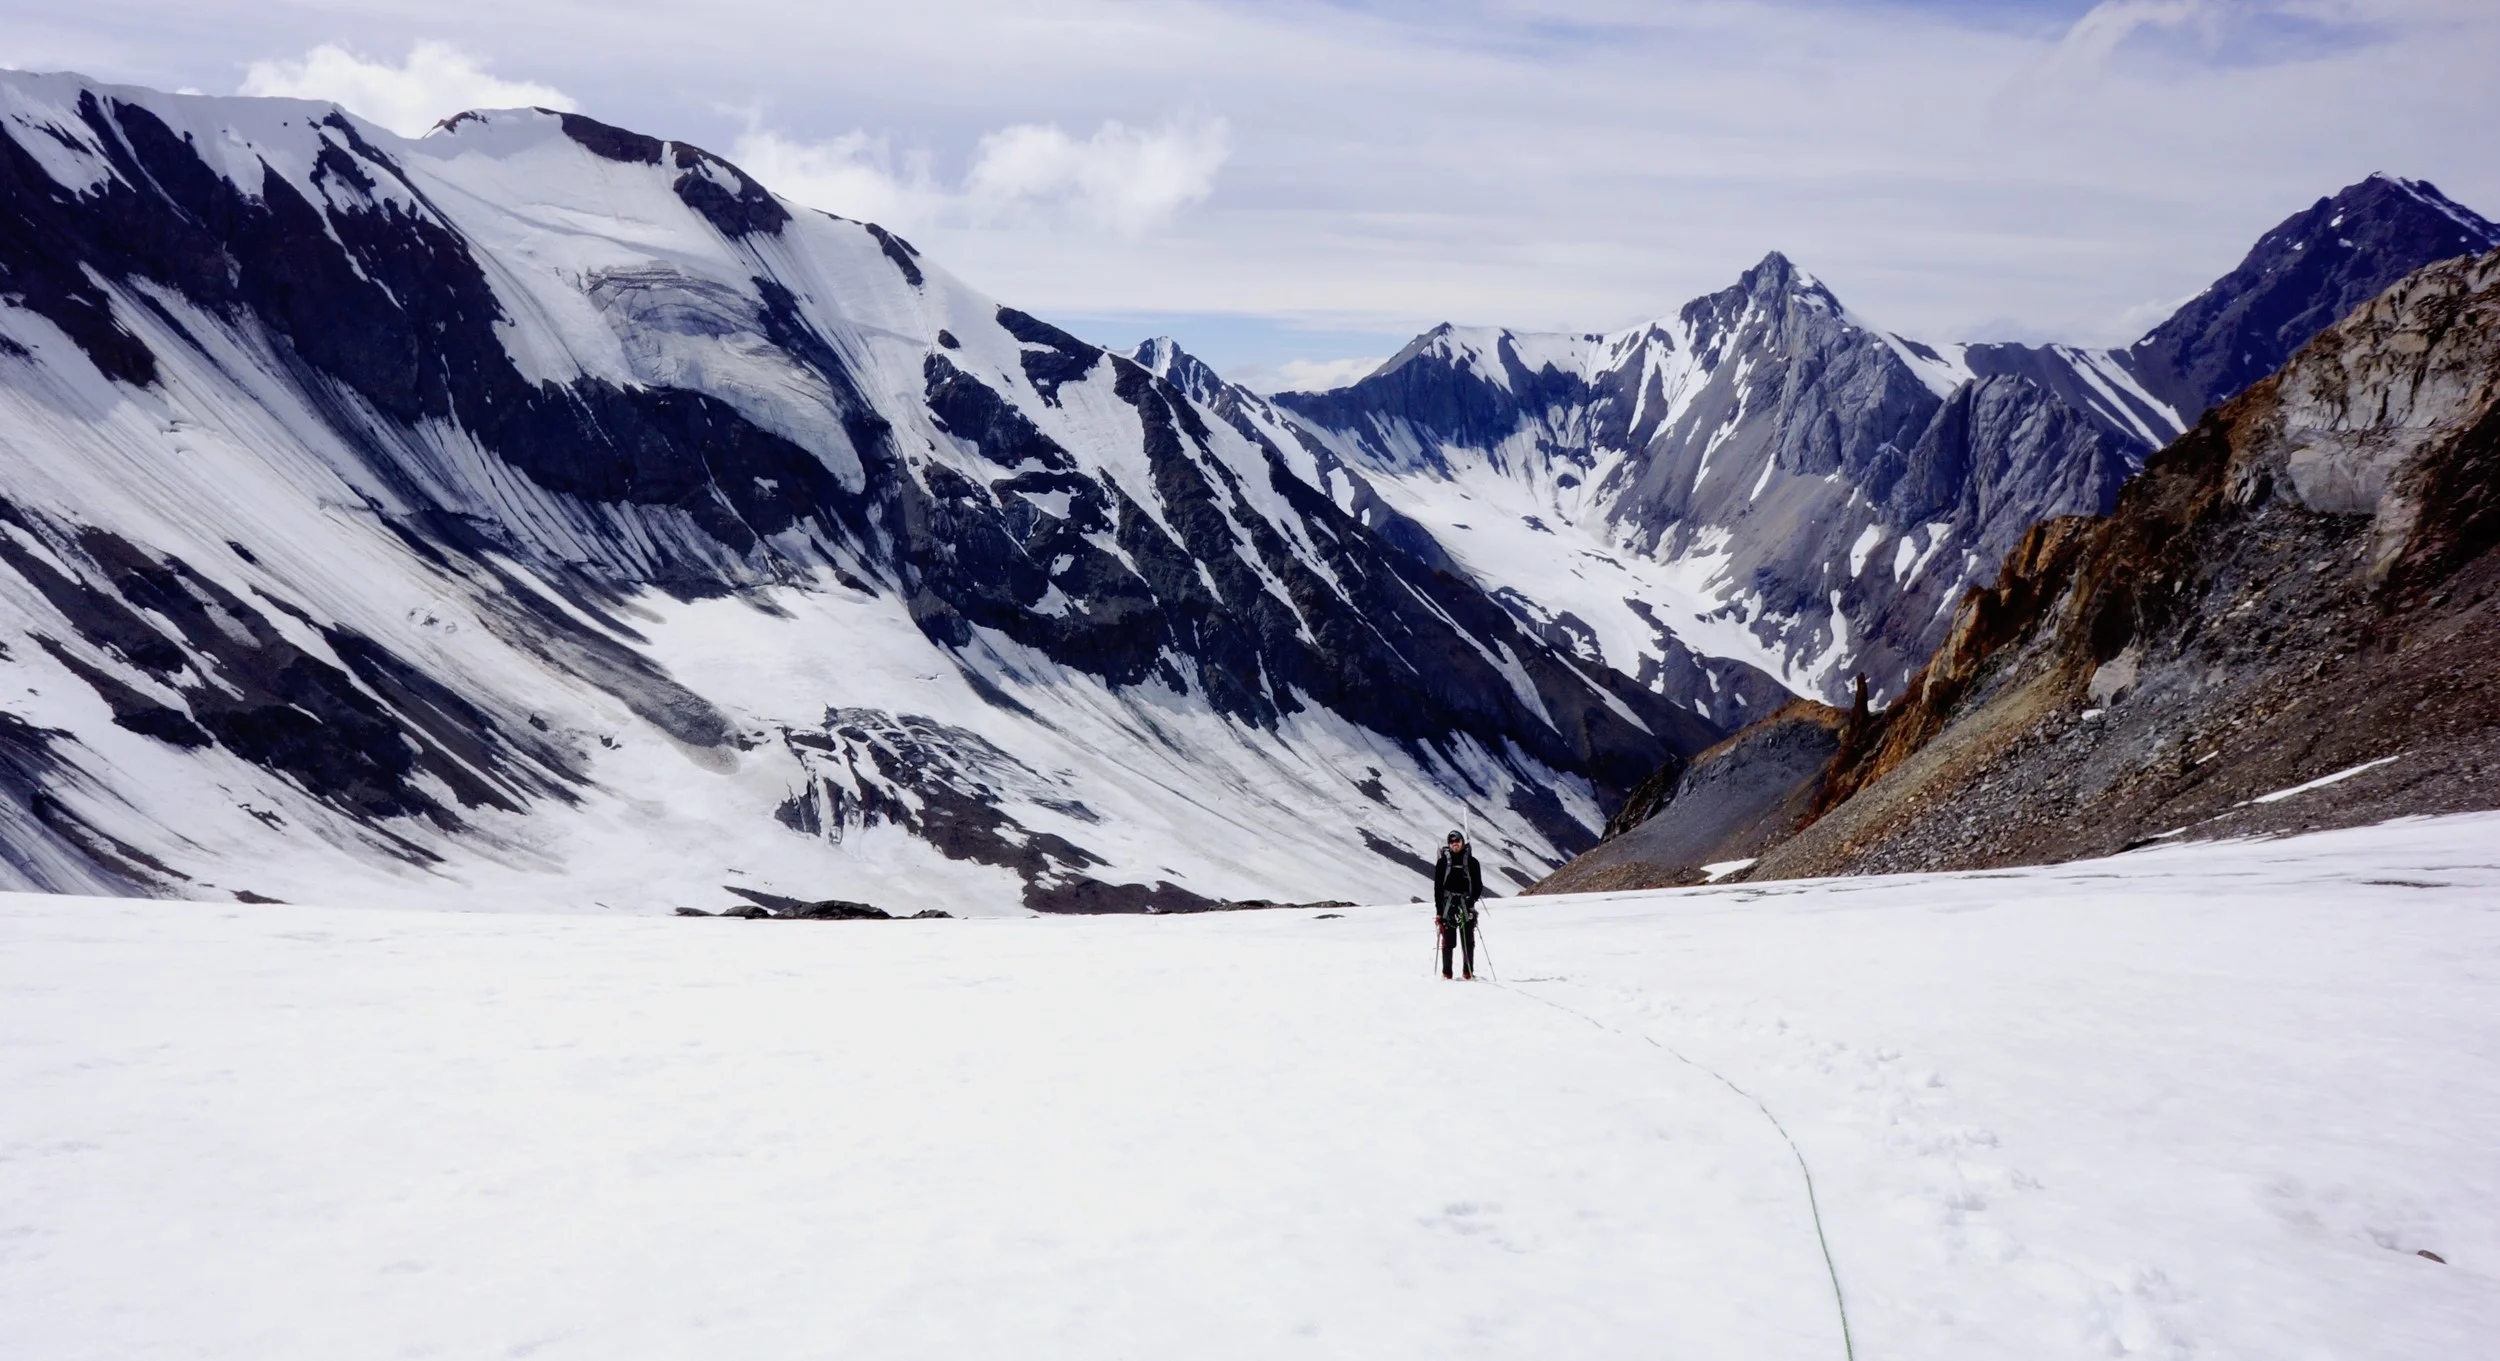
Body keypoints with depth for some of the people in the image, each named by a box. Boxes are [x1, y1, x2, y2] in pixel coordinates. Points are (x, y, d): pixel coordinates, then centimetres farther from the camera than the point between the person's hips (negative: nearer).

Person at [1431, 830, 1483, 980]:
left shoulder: (1472, 862, 6)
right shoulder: (1442, 862, 6)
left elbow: (1478, 884, 7)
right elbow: (1438, 887, 6)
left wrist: (1472, 899, -11)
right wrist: (1438, 911, 0)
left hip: (1466, 905, 0)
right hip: (1447, 905, 0)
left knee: (1468, 940, 0)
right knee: (1448, 940, -2)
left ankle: (1469, 972, 6)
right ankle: (1446, 973, 3)